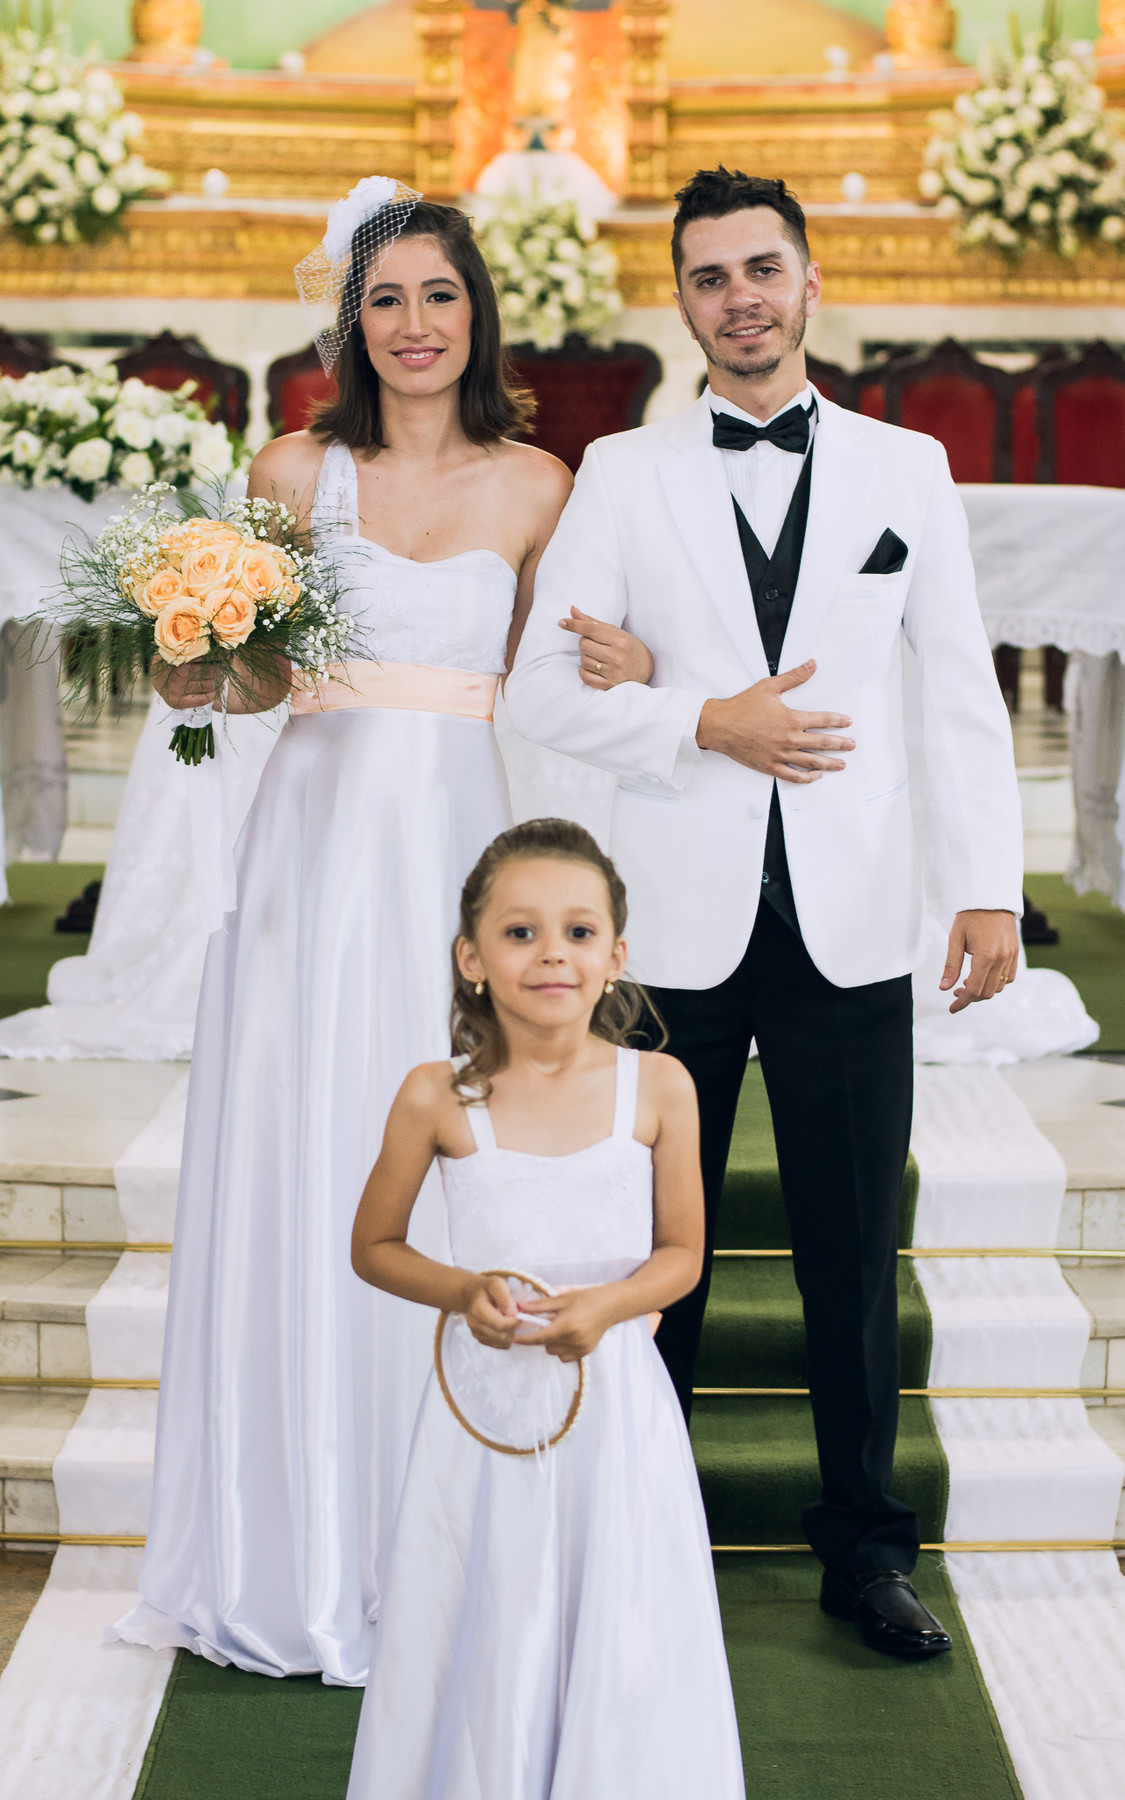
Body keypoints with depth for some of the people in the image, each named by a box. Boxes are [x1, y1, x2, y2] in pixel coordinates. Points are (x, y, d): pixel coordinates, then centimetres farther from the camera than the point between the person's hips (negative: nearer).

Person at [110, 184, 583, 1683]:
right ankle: (295, 1550, 16)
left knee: (449, 1182, 1)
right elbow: (248, 667, 10)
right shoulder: (298, 471, 6)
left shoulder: (536, 483, 7)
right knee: (300, 1175, 2)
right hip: (318, 834, 0)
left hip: (457, 838, 0)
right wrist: (196, 677, -9)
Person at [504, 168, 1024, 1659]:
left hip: (852, 923, 0)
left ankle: (866, 1548, 19)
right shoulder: (623, 474, 5)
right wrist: (708, 724, -12)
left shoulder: (907, 467, 8)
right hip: (680, 920, 0)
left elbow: (961, 695, 6)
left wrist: (991, 889, -1)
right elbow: (543, 689, 2)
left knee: (854, 1253, 5)